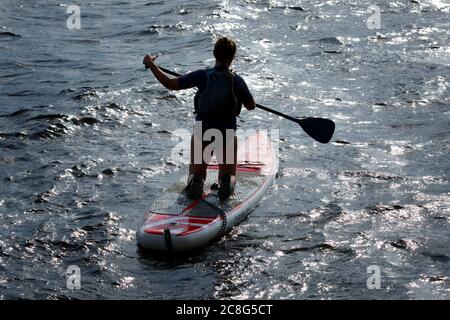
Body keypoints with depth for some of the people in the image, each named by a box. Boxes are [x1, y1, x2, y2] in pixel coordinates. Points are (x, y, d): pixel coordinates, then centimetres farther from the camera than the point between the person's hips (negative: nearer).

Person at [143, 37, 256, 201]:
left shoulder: (202, 76, -10)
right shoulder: (237, 81, -9)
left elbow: (170, 84, -7)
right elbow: (251, 106, 4)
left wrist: (151, 64, 4)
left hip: (202, 133, 1)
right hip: (227, 135, -1)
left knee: (196, 172, 21)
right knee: (228, 174, 18)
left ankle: (196, 181, -14)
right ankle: (226, 183, -17)